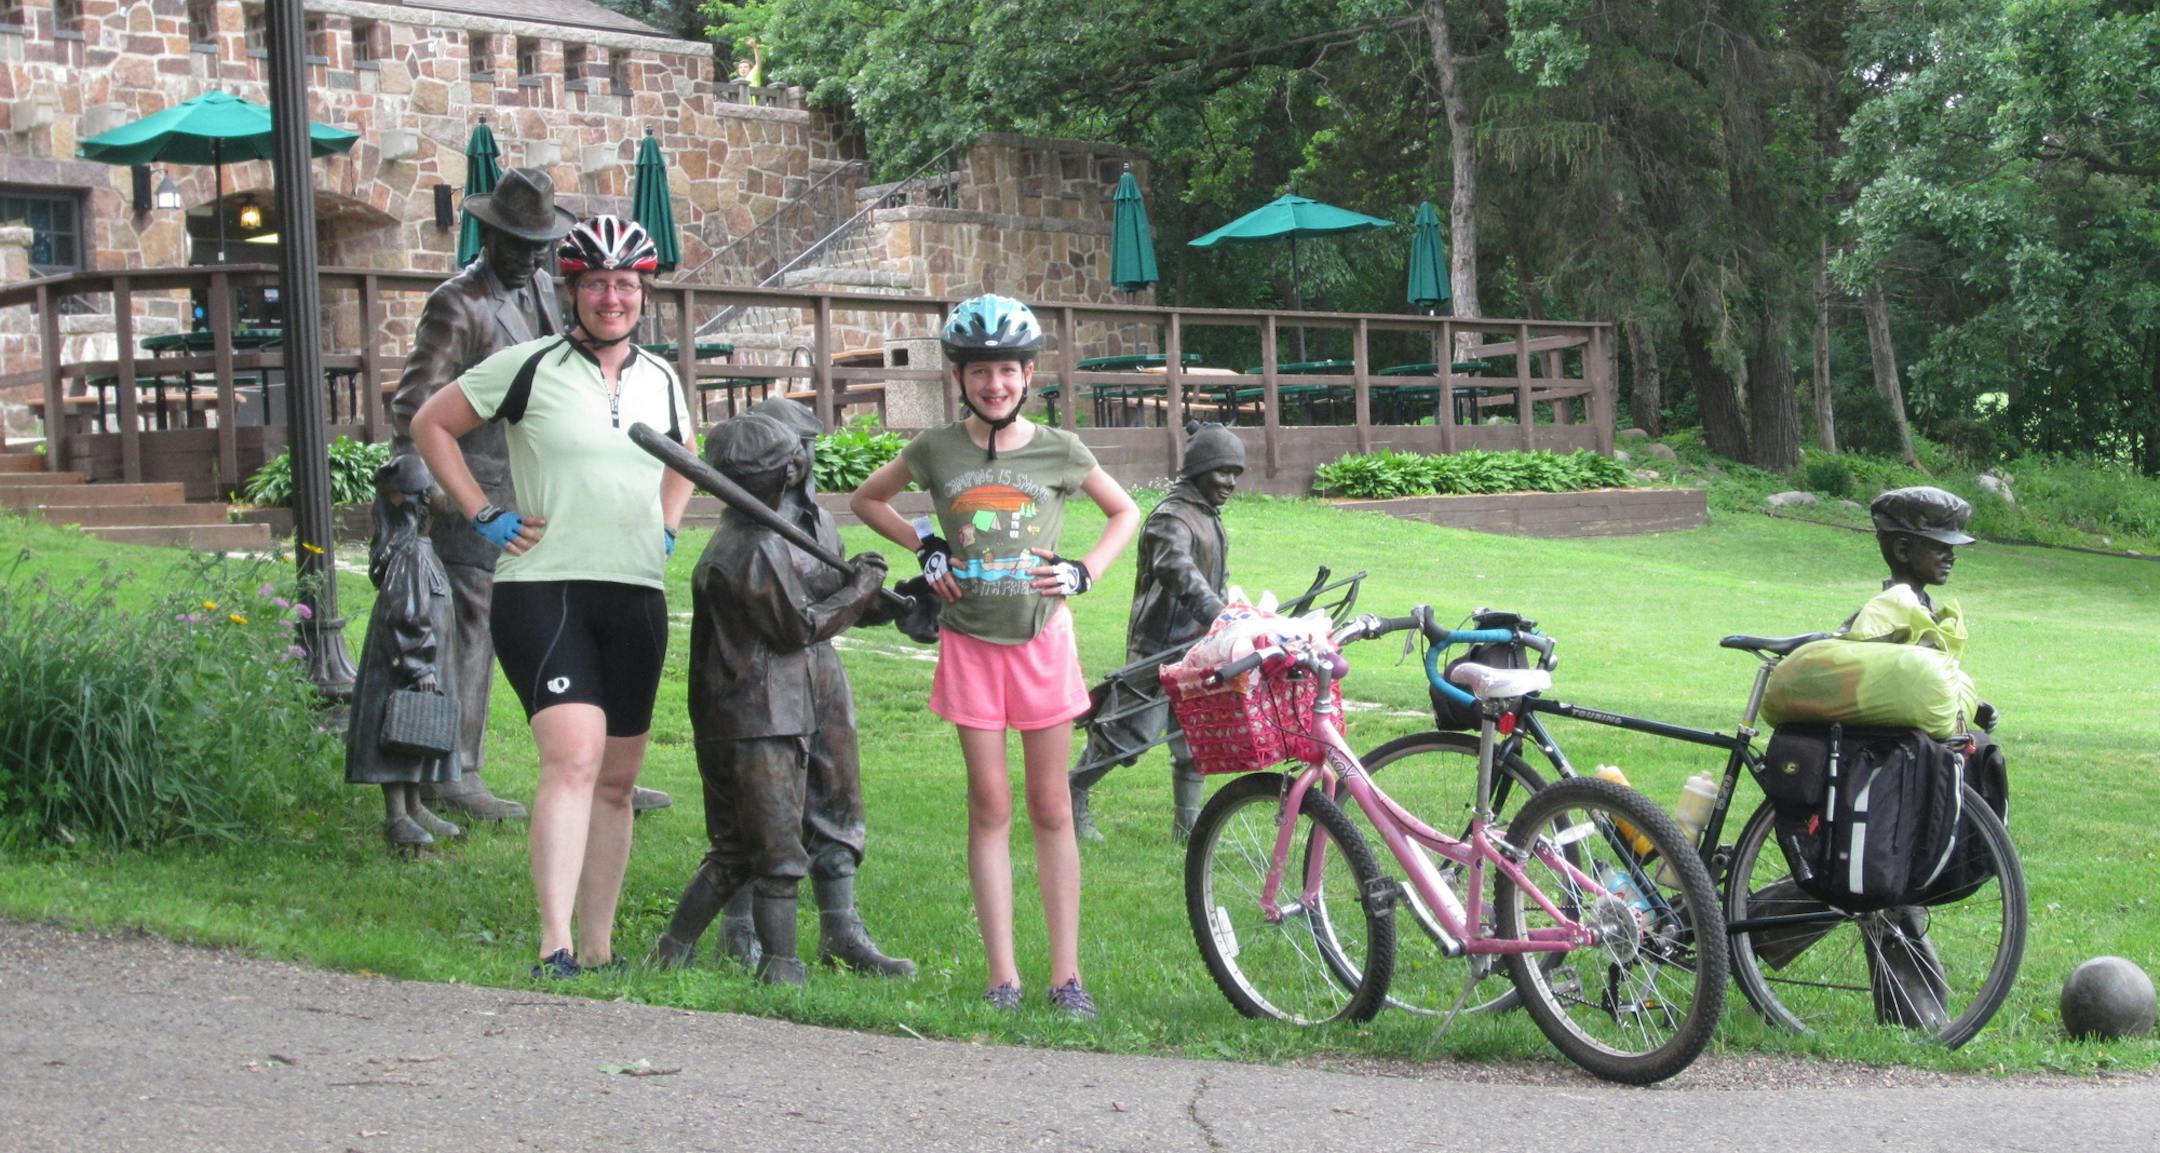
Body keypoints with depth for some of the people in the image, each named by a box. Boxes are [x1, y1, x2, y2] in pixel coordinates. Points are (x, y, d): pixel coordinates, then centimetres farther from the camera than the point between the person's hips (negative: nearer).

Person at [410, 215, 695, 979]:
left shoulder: (661, 381, 12)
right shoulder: (530, 367, -4)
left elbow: (682, 461, 32)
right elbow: (431, 425, 3)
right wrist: (482, 517, -3)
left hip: (636, 597, 6)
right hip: (542, 590, -6)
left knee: (617, 778, 9)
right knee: (574, 757, -22)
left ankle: (598, 949, 18)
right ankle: (554, 947, -26)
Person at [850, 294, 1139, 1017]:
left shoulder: (1058, 451, -1)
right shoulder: (937, 450, -1)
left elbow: (1124, 512, 13)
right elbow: (866, 500, 15)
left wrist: (1082, 573, -2)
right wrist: (924, 547, 2)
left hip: (1041, 639, 0)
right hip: (970, 641, 0)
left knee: (1051, 809, 3)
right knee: (990, 807, 1)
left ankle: (1066, 973, 6)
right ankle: (1003, 975, 4)